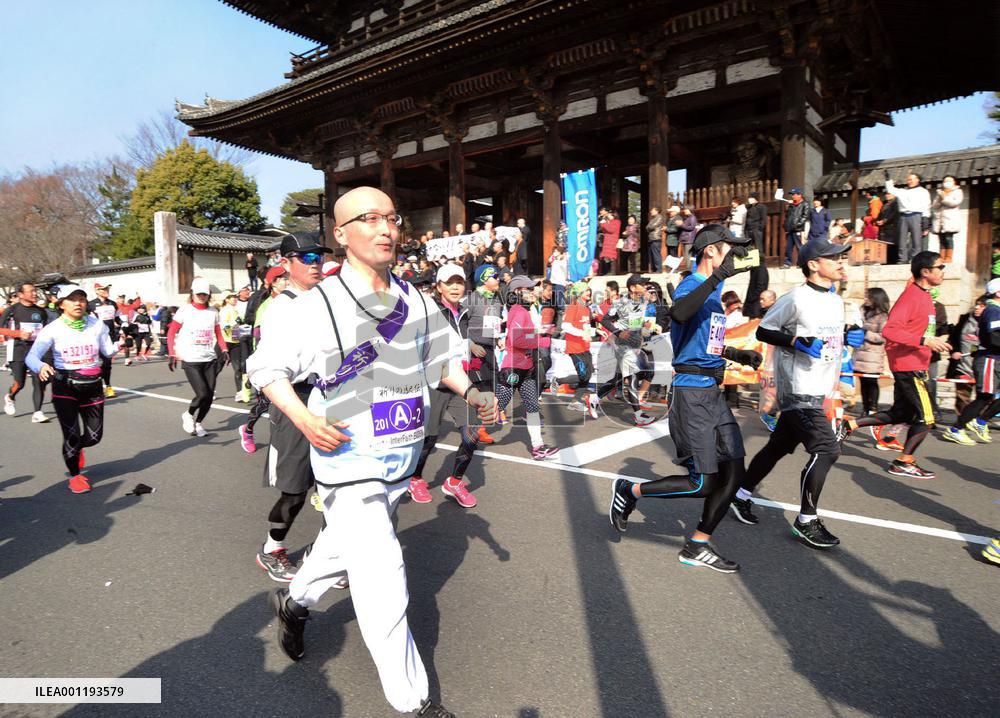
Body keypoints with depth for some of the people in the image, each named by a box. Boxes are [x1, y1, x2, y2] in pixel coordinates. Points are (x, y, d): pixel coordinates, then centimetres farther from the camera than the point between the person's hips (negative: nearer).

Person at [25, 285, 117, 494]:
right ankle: (75, 476, 22)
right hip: (64, 387, -2)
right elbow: (31, 356, -14)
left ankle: (76, 448, 44)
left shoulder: (97, 324, -2)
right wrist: (40, 367, -35)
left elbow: (108, 352, -3)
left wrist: (117, 347, -24)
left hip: (93, 386, 3)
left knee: (94, 436, 7)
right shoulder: (52, 329, -8)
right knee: (72, 435, -3)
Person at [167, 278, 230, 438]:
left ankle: (198, 423, 25)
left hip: (210, 360, 4)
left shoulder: (213, 312, 9)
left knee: (209, 395, 3)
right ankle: (188, 415, 17)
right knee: (203, 394, -13)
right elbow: (171, 333, 0)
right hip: (190, 360, -4)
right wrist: (172, 355, -7)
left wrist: (224, 350, -1)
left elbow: (218, 334, 14)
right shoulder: (185, 310, -2)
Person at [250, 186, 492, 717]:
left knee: (346, 542, 24)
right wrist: (303, 418, -19)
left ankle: (294, 601, 55)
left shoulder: (416, 301, 2)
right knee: (381, 576, -6)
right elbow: (264, 366, -4)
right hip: (349, 459, -6)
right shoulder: (319, 305, -12)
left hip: (402, 455, 6)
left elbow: (442, 356, 14)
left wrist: (469, 391, -4)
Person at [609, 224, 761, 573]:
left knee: (733, 473, 7)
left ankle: (697, 546, 20)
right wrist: (718, 276, -34)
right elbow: (678, 313, -37)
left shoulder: (715, 291, 18)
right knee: (702, 483, -6)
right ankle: (630, 491, 13)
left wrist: (739, 355, 18)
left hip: (713, 392, 9)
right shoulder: (691, 284, -11)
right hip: (691, 392, -9)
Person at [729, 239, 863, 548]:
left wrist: (848, 336, 5)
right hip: (799, 391, -9)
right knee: (826, 450, -13)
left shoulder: (836, 301, 13)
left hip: (819, 392, 9)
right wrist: (797, 341, -22)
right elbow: (763, 331, -10)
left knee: (778, 447, 15)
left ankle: (742, 496, 30)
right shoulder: (796, 298, -13)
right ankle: (806, 521, 2)